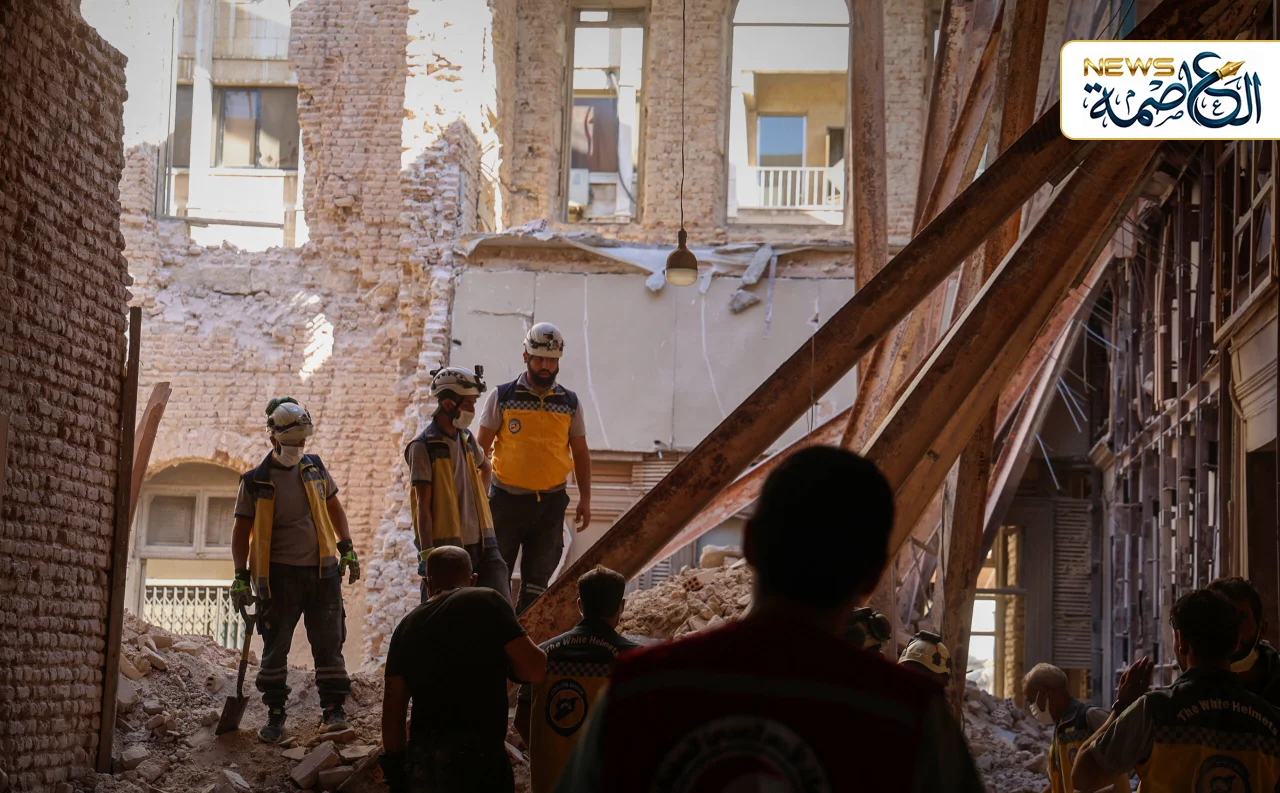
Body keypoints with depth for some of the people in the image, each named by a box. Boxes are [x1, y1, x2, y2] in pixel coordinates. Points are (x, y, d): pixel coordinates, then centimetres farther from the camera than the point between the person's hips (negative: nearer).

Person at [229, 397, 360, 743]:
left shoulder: (314, 468, 6)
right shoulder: (255, 481, -3)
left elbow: (334, 508, 19)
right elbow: (242, 530, 1)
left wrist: (347, 549, 13)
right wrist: (241, 578, -3)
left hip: (322, 571, 2)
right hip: (279, 574, -2)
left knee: (328, 643, 1)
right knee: (275, 647, 4)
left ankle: (333, 708, 7)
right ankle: (275, 714, 13)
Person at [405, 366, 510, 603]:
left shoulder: (467, 439, 11)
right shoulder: (423, 447, -9)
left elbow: (485, 468, 34)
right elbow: (423, 505, -13)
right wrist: (426, 554, -17)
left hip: (479, 543, 6)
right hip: (446, 546, -6)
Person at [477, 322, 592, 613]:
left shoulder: (570, 403, 7)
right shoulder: (502, 397, 0)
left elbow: (580, 452, 13)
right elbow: (481, 448, 2)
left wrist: (585, 498, 7)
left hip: (550, 503, 2)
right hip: (507, 500, -2)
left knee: (537, 579, 5)